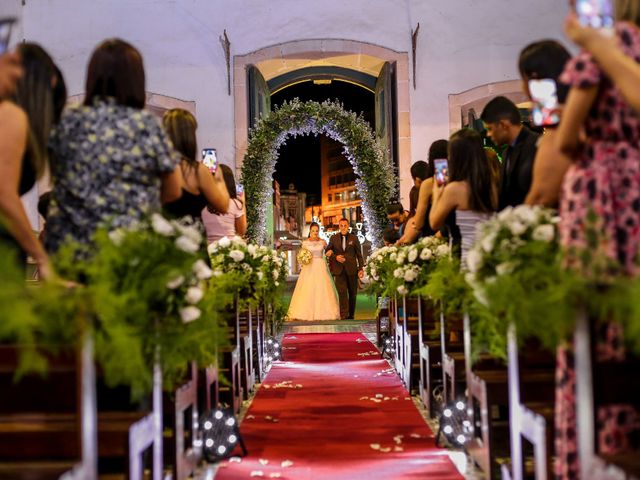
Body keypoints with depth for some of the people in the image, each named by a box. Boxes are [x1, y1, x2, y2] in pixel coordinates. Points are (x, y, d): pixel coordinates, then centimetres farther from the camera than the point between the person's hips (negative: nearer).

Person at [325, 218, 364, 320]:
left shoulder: (354, 238, 6)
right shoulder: (333, 238, 7)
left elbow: (359, 255, 5)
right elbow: (328, 252, 11)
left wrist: (361, 268, -3)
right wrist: (335, 257, -9)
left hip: (351, 269, 1)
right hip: (339, 269, 0)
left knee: (352, 292, 6)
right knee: (342, 291, -12)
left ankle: (351, 314, 15)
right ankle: (343, 314, -14)